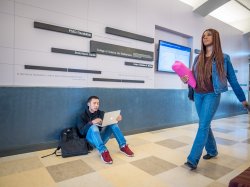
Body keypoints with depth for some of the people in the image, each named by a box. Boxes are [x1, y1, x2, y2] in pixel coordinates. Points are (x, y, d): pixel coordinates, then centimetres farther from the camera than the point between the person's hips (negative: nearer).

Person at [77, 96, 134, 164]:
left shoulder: (101, 113, 9)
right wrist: (91, 122, -31)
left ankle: (123, 146, -19)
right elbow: (81, 131, -15)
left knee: (113, 123, -17)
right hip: (91, 140, -4)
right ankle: (103, 152, -45)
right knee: (94, 127, -35)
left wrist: (117, 119, -22)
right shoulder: (83, 116, -3)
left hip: (101, 137, 4)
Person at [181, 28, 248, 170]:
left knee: (203, 125, -11)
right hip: (198, 95, 5)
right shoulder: (198, 58, 11)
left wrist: (242, 98, 10)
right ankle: (212, 151, 33)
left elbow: (233, 80, 4)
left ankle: (193, 159, -9)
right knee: (205, 125, 14)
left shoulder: (223, 58, 0)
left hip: (212, 95, -5)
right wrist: (186, 80, -8)